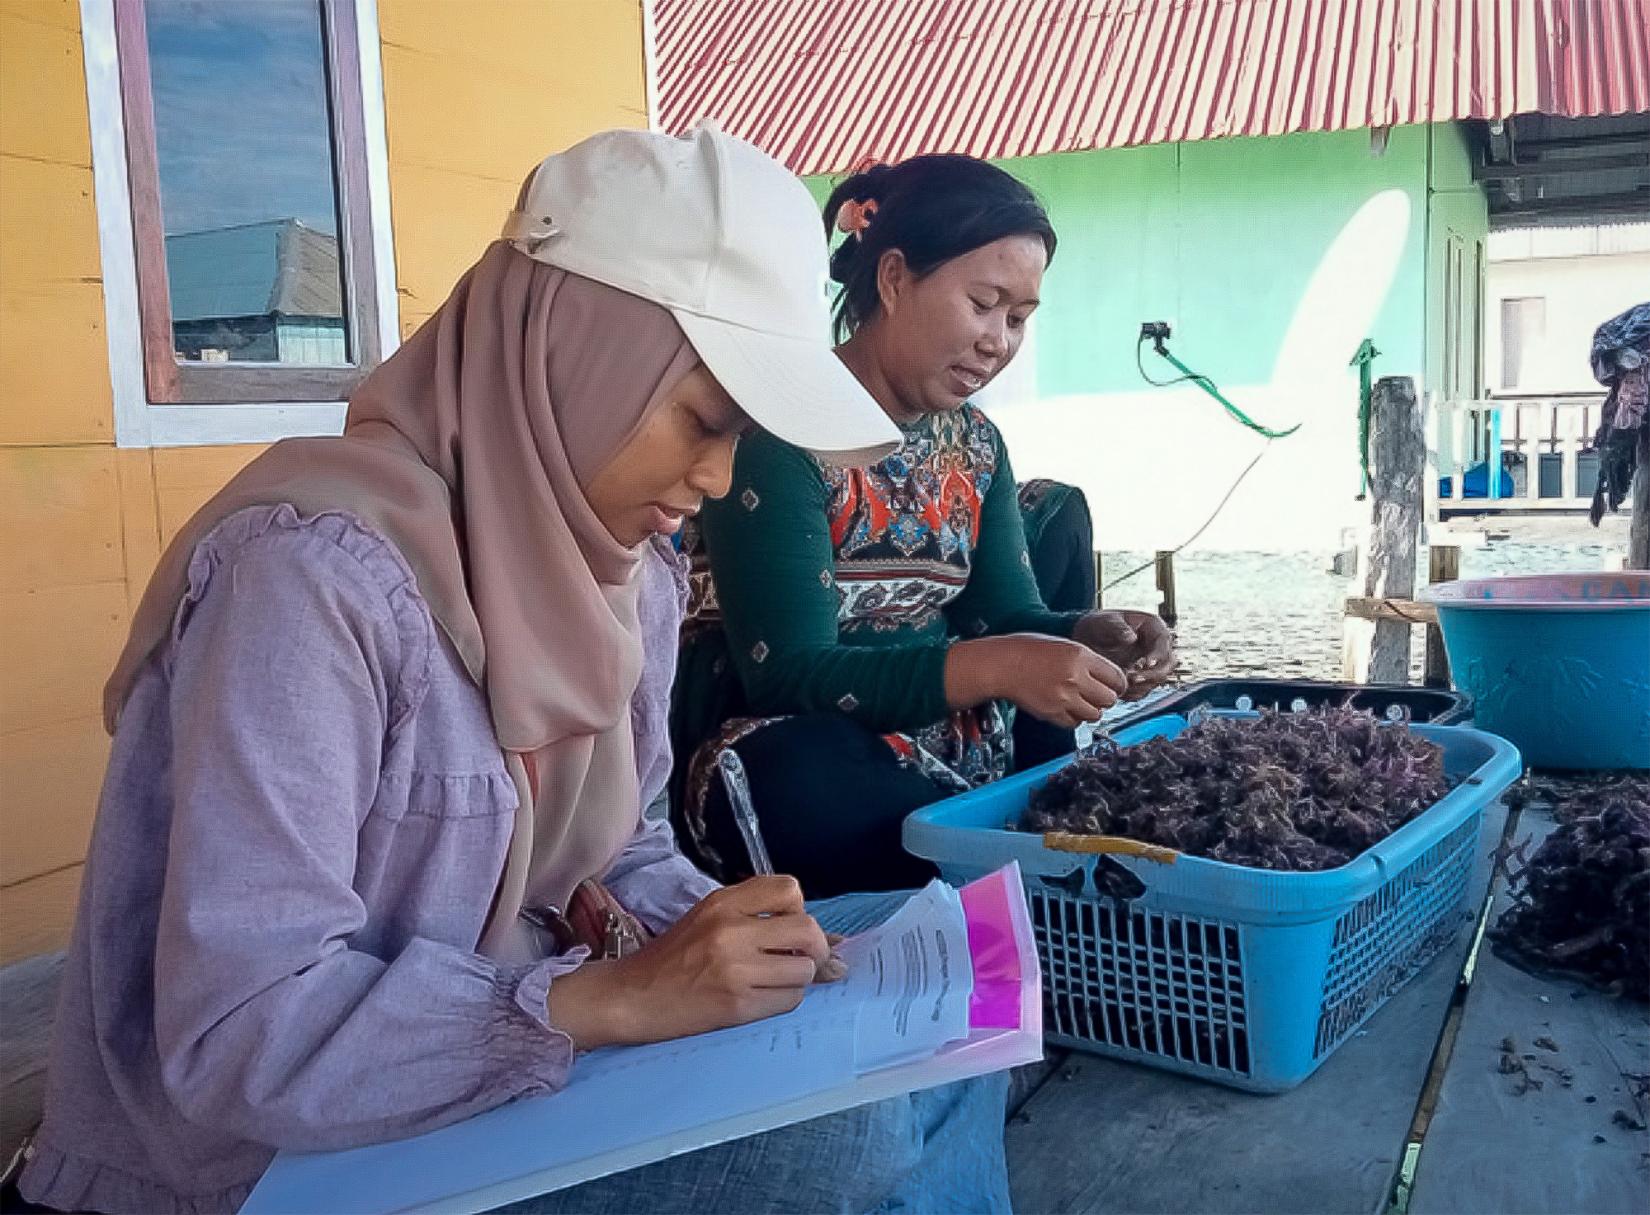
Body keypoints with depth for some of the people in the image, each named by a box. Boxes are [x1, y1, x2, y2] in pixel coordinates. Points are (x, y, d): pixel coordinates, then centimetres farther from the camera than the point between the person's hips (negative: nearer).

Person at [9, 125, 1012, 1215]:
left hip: (517, 1060, 8)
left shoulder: (630, 570, -1)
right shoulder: (315, 565, -27)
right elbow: (240, 1039, -29)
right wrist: (615, 996, -29)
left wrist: (712, 934, -11)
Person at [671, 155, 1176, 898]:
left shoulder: (973, 444, 8)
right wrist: (994, 669, -34)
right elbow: (786, 670, -24)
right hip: (791, 764, -7)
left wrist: (1087, 636, -18)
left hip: (945, 747, 7)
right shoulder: (781, 427, -17)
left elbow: (1005, 615, 5)